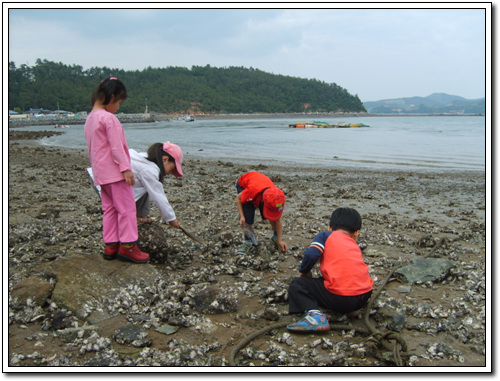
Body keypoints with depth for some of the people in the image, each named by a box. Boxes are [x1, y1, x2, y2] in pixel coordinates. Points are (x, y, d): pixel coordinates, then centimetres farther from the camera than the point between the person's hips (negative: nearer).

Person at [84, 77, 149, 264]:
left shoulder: (90, 118, 14)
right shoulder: (109, 118, -14)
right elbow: (116, 147, -18)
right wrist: (125, 168, -17)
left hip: (100, 173, 9)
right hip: (114, 171, -9)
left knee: (109, 208, 12)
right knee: (126, 208, -3)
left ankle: (110, 245, 15)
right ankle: (127, 245, 0)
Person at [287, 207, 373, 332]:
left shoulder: (326, 235, 7)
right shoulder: (355, 246, 22)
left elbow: (311, 255, -8)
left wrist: (304, 272, 10)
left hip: (340, 299, -6)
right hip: (365, 296, 6)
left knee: (297, 284, 6)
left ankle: (314, 314, -15)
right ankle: (353, 309, 17)